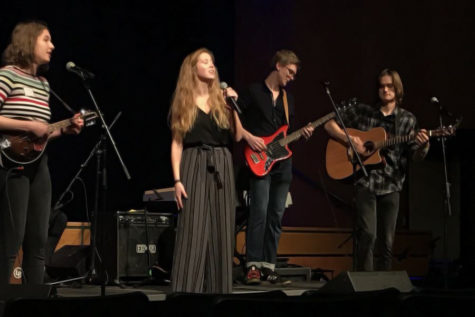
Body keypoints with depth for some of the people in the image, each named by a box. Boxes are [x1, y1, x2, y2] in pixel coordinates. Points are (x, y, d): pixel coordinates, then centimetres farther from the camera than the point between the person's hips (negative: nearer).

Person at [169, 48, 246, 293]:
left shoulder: (221, 100, 11)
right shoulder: (183, 103, 3)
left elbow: (237, 137, 7)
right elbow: (176, 143, -1)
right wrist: (177, 179, -9)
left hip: (221, 167, 3)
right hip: (194, 166, -3)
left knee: (220, 231, 2)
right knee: (192, 231, -8)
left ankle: (217, 288, 7)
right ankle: (187, 289, -7)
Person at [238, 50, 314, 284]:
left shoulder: (288, 99, 19)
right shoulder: (253, 92, -1)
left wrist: (302, 133, 4)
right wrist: (248, 136, -14)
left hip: (282, 162, 7)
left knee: (276, 216, 5)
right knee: (259, 212, -14)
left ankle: (268, 267, 8)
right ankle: (253, 267, -11)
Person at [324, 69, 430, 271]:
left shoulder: (407, 120, 8)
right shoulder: (362, 112, 6)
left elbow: (416, 156, 3)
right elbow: (330, 125, 8)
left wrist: (423, 146, -20)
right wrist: (350, 139, -8)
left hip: (391, 186, 2)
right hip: (365, 181, -2)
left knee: (386, 242, 4)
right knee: (368, 234, -15)